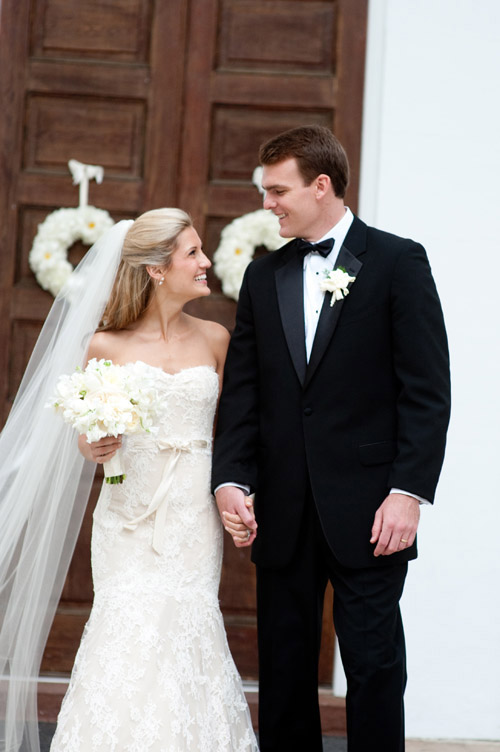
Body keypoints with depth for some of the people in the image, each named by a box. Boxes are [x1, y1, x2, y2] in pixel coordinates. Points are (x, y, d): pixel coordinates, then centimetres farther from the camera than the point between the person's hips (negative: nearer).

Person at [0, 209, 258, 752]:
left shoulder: (214, 339, 8)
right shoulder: (107, 346, 1)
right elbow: (88, 441, 10)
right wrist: (92, 448, -12)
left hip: (194, 515, 1)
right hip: (130, 516, -1)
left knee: (181, 631, -7)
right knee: (133, 631, -11)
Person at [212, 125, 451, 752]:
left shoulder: (398, 262, -2)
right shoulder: (263, 277, 13)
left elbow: (427, 390, -6)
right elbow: (242, 392, 10)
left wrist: (409, 492, -14)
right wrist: (230, 478, -4)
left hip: (366, 512, -5)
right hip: (283, 513, 5)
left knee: (374, 665, 1)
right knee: (283, 666, 10)